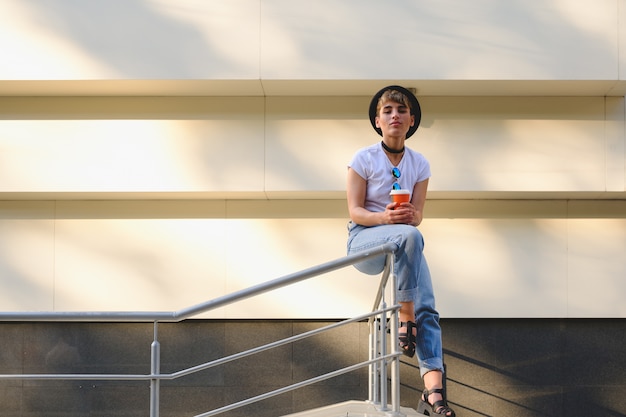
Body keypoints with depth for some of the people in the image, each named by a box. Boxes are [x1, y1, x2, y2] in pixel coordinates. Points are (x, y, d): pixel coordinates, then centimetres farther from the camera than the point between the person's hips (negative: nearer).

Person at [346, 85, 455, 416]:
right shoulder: (364, 159, -4)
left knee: (427, 309, -21)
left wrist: (409, 214, -20)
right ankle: (405, 319, -28)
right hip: (364, 240, -4)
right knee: (409, 236, -39)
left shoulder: (420, 164, 7)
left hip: (405, 242, 4)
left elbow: (417, 216, 5)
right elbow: (355, 212, -6)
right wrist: (385, 217, -26)